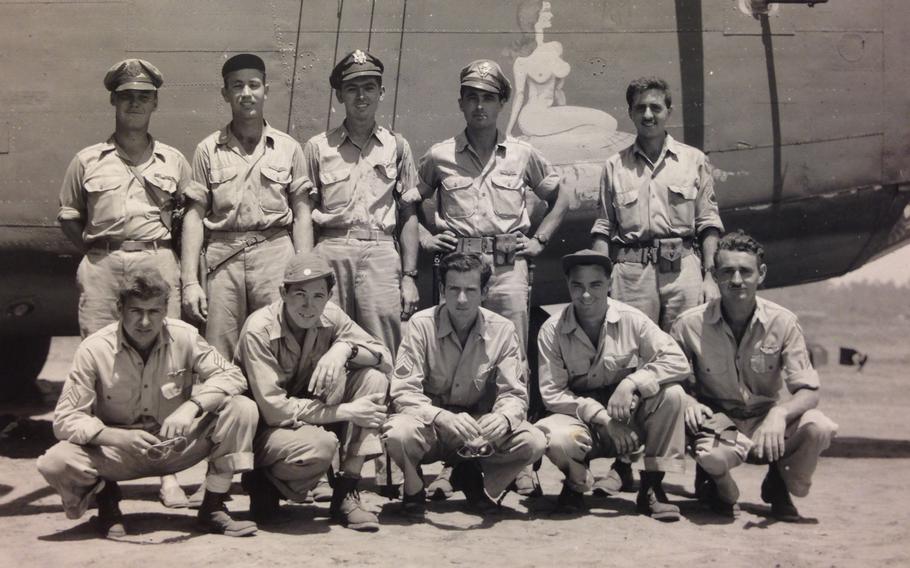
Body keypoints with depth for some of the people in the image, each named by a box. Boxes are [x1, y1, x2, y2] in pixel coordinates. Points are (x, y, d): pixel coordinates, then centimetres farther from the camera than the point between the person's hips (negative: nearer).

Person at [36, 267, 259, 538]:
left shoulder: (184, 336, -11)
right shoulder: (94, 349, -16)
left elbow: (232, 376, -13)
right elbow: (66, 419, -17)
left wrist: (192, 406, -32)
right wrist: (121, 437, -33)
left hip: (177, 446, 2)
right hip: (118, 452, -1)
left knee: (242, 409, -22)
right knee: (55, 463, -31)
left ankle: (213, 508, -7)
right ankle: (105, 496, 6)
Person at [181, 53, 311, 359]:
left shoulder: (288, 148, 9)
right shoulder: (208, 150, 8)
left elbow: (301, 214, 9)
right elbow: (194, 216, 6)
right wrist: (190, 281, -2)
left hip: (275, 253, 0)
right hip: (223, 257, 0)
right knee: (219, 360, -1)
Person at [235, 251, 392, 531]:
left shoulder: (330, 316, -8)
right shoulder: (259, 330, -23)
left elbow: (385, 358, -6)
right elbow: (274, 409, -26)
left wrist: (344, 349, -28)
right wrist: (347, 411, -26)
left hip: (309, 414, 6)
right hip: (264, 431, -6)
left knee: (373, 377, -15)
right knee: (320, 445, -37)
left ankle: (346, 493, -12)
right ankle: (264, 482, -3)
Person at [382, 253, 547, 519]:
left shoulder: (502, 330, -6)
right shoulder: (421, 325, -12)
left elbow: (514, 394, -7)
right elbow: (403, 392, -18)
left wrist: (503, 417, -32)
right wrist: (444, 417, -37)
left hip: (479, 426, 2)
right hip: (430, 425, -2)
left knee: (534, 442, -23)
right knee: (398, 434, -36)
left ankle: (472, 478, 8)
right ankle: (414, 486, 1)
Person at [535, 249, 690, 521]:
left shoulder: (631, 319, -7)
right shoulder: (552, 330, -8)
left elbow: (678, 362, -14)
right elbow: (552, 393, -10)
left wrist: (631, 383, -29)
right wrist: (600, 416, -22)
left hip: (630, 418, 1)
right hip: (582, 420, -1)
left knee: (672, 394, -26)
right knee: (555, 438, -35)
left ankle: (652, 487, -12)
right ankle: (577, 481, 3)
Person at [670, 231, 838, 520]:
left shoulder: (783, 322, -10)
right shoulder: (690, 324, -10)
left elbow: (808, 392, -11)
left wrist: (779, 413, -33)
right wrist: (687, 400, -23)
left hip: (766, 419, 2)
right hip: (718, 422, -2)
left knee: (819, 428, -29)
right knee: (712, 455, -39)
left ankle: (779, 485, 4)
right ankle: (717, 484, 2)